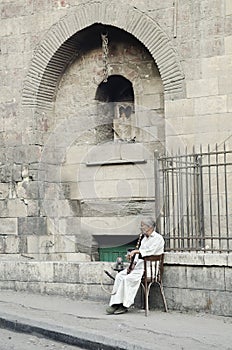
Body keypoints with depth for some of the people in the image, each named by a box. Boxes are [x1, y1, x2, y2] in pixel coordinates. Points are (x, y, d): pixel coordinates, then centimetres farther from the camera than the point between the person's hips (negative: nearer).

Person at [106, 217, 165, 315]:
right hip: (139, 265, 8)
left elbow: (150, 252, -20)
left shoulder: (158, 238, -5)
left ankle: (125, 305, -21)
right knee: (120, 275, -14)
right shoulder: (144, 238, 23)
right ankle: (115, 303, -19)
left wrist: (136, 251, -25)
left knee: (129, 278, -28)